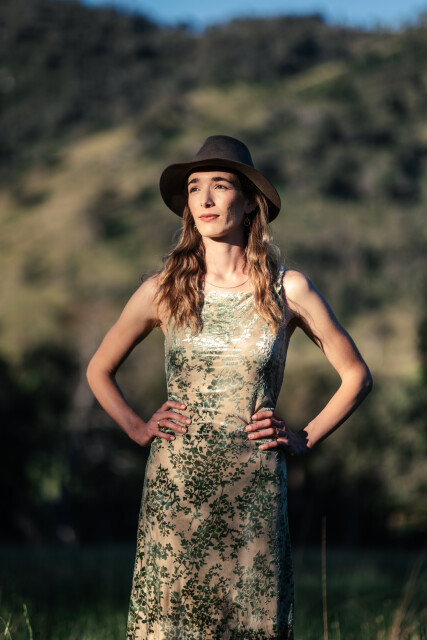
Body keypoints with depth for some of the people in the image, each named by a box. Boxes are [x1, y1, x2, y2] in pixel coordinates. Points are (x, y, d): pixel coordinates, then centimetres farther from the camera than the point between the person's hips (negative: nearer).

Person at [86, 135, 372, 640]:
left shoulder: (288, 290, 1)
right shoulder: (165, 290, 4)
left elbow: (356, 375, 10)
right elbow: (99, 371, 18)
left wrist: (304, 438, 3)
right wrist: (138, 428, 6)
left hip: (255, 490, -1)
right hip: (175, 486, 1)